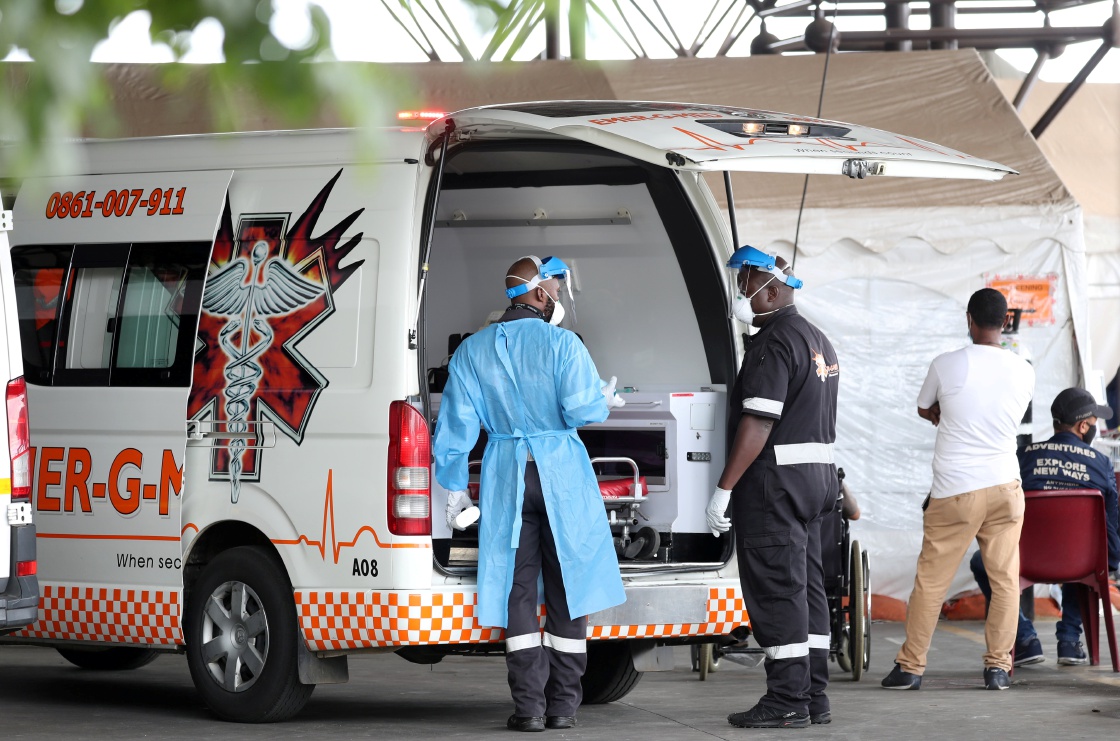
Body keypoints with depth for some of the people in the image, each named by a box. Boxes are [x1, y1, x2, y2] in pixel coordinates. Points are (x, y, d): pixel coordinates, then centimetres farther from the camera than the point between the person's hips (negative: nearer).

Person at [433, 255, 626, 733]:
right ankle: (562, 706, 6)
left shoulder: (472, 350, 6)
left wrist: (455, 486, 14)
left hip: (505, 477, 2)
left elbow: (455, 425, 6)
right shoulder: (561, 343, -6)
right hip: (562, 475, -2)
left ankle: (529, 707, -2)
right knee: (567, 587, 6)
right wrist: (605, 402, 9)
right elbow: (581, 409, -14)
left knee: (517, 590, 4)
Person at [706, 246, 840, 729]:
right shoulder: (817, 341, 17)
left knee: (777, 591, -7)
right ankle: (812, 697, 14)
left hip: (775, 479, -10)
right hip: (816, 475, 10)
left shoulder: (774, 343, -15)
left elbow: (758, 423, -21)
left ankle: (787, 702, -6)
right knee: (806, 589, 11)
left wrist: (724, 489, -20)